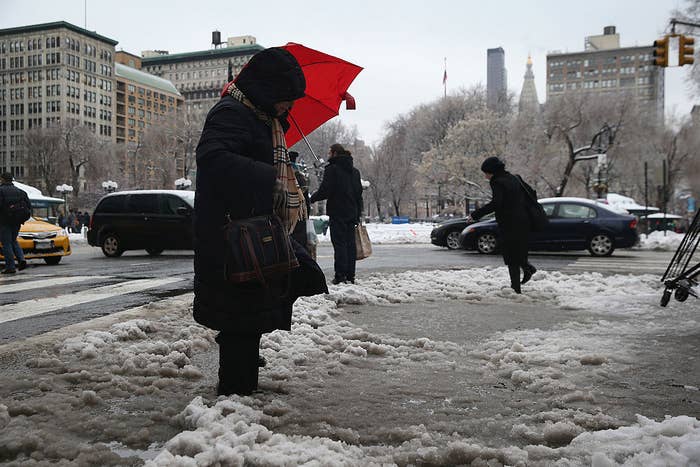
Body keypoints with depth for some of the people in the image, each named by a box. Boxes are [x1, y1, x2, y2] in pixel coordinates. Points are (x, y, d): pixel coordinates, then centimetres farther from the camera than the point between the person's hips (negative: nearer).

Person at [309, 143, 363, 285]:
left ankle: (341, 275, -8)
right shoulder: (354, 171, 15)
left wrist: (311, 198, 4)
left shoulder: (332, 169, -9)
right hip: (352, 213, 7)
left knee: (339, 243, -5)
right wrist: (358, 214, 20)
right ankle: (350, 275, 11)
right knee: (350, 243, 9)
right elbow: (359, 193, 16)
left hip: (338, 213, -7)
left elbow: (324, 191, -14)